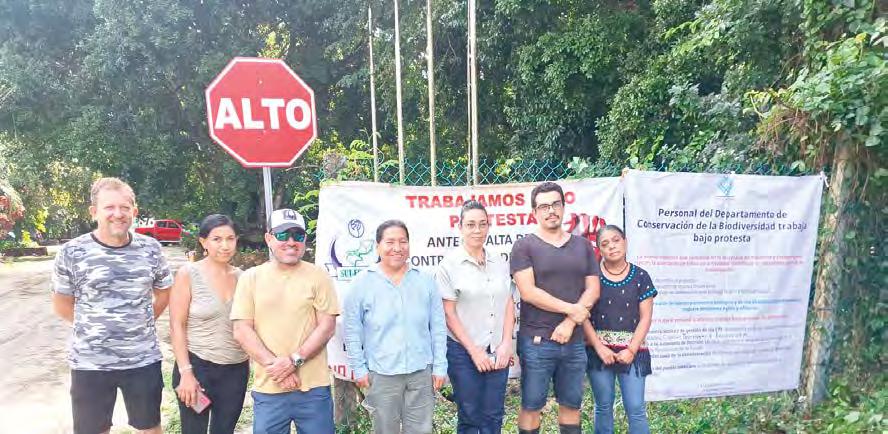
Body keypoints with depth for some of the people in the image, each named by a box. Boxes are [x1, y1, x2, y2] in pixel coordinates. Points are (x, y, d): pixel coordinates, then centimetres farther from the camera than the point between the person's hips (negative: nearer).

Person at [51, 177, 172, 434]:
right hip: (90, 363, -1)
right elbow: (62, 305, 3)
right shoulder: (71, 253, -9)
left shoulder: (150, 249, -2)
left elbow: (163, 293, 11)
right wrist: (94, 327, 1)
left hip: (144, 360, 2)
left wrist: (140, 323, 5)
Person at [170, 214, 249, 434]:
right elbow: (176, 326, -8)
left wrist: (250, 361, 9)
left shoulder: (241, 276, 3)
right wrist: (185, 372, -13)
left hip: (236, 370, 4)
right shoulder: (188, 274, -8)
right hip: (197, 366, -4)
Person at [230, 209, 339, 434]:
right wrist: (275, 365, -11)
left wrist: (294, 360, -15)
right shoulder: (250, 278, 4)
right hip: (267, 390, 1)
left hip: (314, 389, -1)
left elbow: (327, 327, -4)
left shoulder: (318, 276, 1)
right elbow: (241, 331, -1)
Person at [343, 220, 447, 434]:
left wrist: (440, 367, 2)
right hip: (381, 375, -1)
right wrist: (359, 369, -2)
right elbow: (353, 330, -1)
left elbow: (438, 327, 5)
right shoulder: (362, 282, -4)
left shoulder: (426, 281, 2)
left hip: (421, 372, 2)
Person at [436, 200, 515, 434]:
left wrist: (506, 344, -3)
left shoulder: (499, 263, 6)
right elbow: (449, 313, -8)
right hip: (464, 352, -4)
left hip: (498, 352, 4)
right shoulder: (449, 264, -7)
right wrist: (474, 351, -9)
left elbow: (509, 305, 8)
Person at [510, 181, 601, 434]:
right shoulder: (524, 246, -3)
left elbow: (593, 290, 4)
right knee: (531, 405, 6)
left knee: (571, 404, 14)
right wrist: (571, 309, -11)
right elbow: (528, 292, -13)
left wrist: (569, 323, -10)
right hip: (536, 341, -4)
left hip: (574, 341, 4)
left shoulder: (583, 245, 10)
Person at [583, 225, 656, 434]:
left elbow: (645, 317, 1)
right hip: (599, 350, 0)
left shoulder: (640, 277, 2)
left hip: (631, 350, 0)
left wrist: (632, 349, -9)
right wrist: (599, 347, -11)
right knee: (603, 406, 9)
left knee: (636, 408, 0)